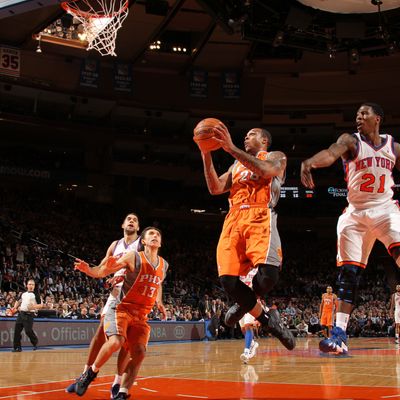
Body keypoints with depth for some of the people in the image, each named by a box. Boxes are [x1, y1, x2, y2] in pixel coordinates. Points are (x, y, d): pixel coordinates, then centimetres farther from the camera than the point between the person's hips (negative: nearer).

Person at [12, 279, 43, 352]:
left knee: (28, 331, -12)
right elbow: (18, 301, 29)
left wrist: (34, 306, -18)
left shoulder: (35, 295, -1)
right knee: (17, 330, 2)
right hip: (21, 313, 6)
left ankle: (35, 343, 12)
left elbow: (41, 305, -4)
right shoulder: (23, 294, 16)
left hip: (29, 315, -6)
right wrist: (15, 308, 14)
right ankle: (17, 347, 9)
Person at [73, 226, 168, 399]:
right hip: (123, 309, -5)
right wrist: (88, 270, -29)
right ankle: (91, 372, -4)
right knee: (116, 341, -29)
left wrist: (159, 302, 19)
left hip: (141, 316, 5)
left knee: (139, 353, -12)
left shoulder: (164, 265, 9)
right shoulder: (133, 257, -8)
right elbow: (102, 272, -10)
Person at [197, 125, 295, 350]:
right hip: (234, 220, 5)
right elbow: (215, 188, 18)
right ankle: (268, 320, 2)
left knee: (268, 272, -28)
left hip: (260, 218, -5)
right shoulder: (236, 166, 34)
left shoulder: (276, 157, 16)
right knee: (228, 279, -16)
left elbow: (265, 170, -9)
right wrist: (206, 155, 10)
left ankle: (246, 304, 6)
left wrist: (231, 148, -12)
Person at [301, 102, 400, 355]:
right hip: (356, 213, 0)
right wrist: (310, 162, -46)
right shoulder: (350, 140, -1)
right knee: (349, 273, -4)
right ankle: (340, 334, -4)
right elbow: (331, 153, -23)